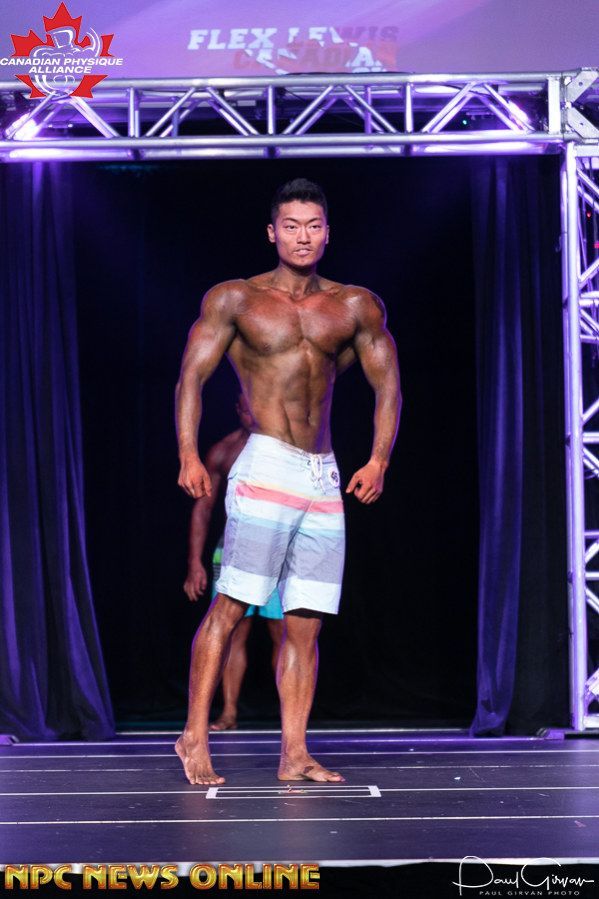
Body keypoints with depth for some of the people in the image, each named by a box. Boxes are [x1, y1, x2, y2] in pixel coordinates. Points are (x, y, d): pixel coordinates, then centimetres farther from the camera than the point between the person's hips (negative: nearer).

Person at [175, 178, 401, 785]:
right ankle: (194, 738, -2)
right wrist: (188, 455, -11)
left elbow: (387, 384, 13)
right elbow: (192, 375, 2)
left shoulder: (356, 306, 14)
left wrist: (379, 460, -1)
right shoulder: (234, 299, 7)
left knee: (306, 622, 2)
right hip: (266, 467, -3)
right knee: (230, 606, -10)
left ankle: (294, 755, 6)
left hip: (325, 476, 4)